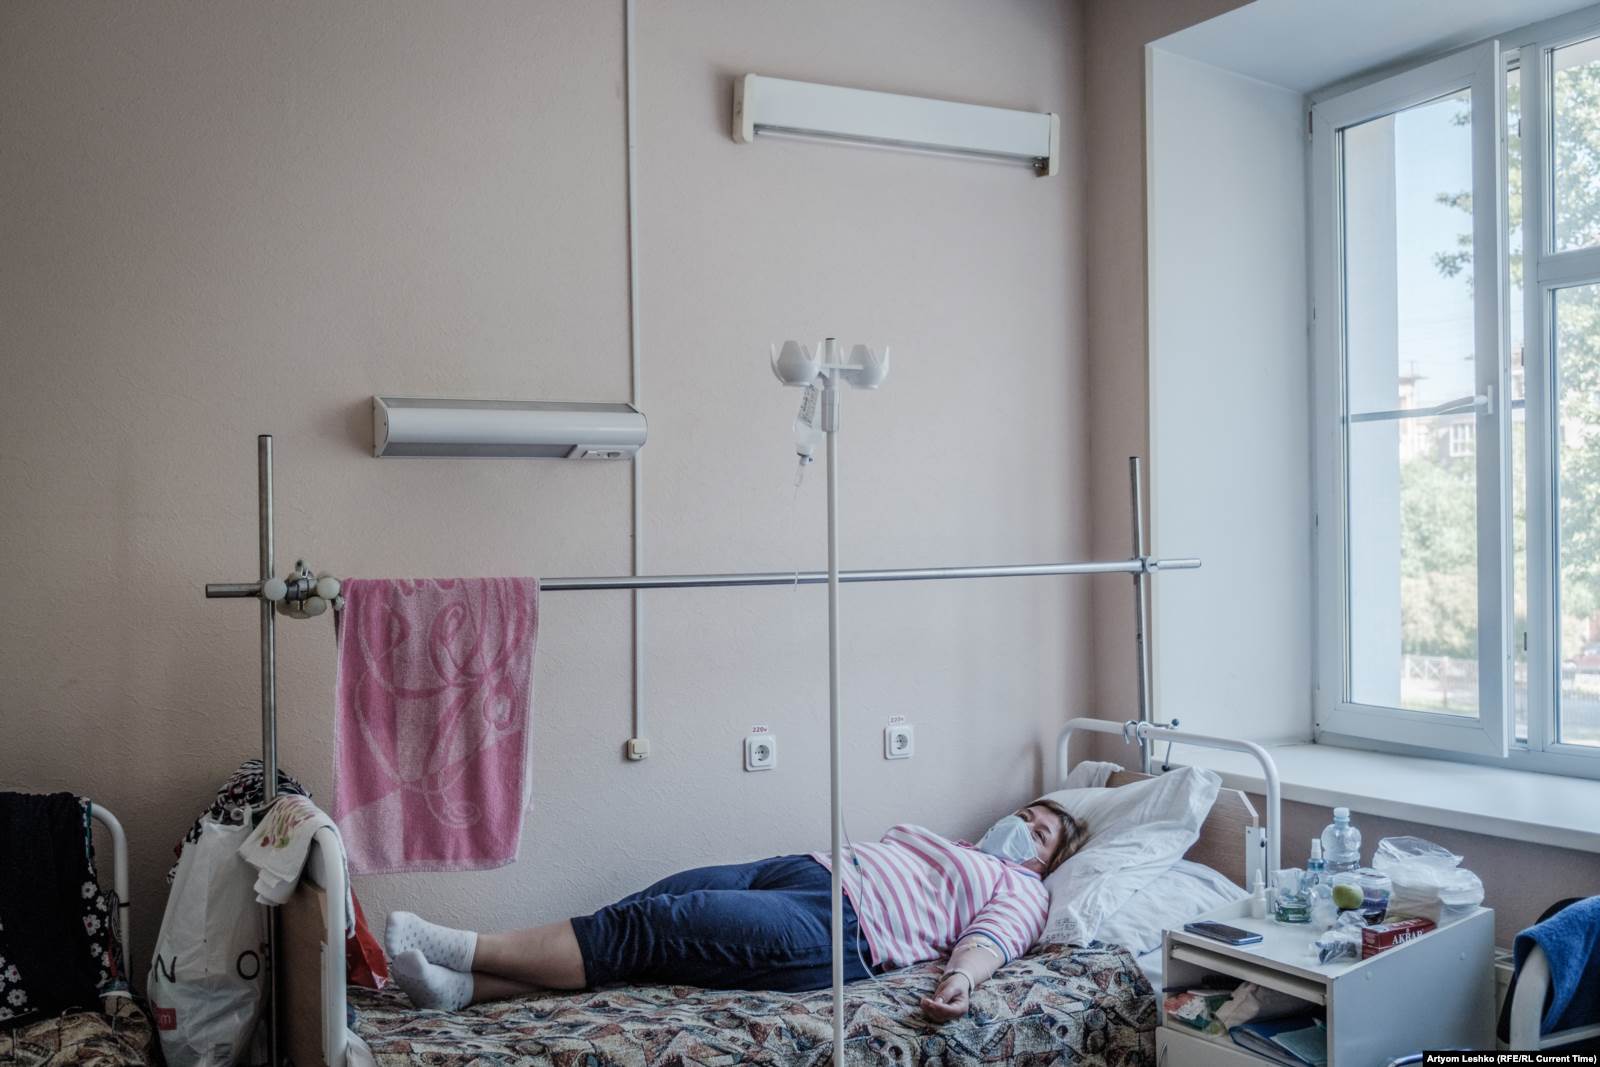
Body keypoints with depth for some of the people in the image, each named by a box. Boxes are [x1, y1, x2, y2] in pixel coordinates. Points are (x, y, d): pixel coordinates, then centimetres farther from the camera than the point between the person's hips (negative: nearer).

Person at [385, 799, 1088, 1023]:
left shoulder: (1022, 893, 14)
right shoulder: (933, 839, 37)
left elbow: (986, 940, -6)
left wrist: (959, 979, -28)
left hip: (836, 929, -7)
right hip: (804, 868, 7)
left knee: (645, 928, -20)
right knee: (643, 908, -15)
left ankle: (462, 949, -23)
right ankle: (462, 985, -24)